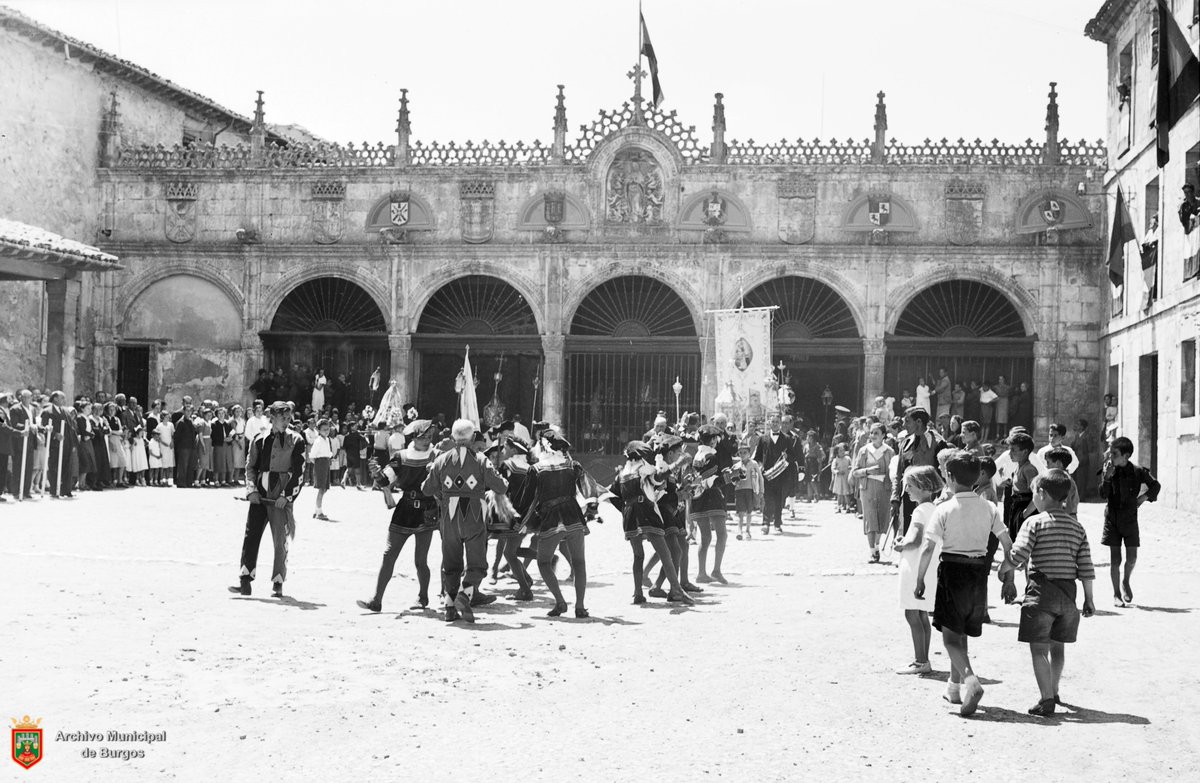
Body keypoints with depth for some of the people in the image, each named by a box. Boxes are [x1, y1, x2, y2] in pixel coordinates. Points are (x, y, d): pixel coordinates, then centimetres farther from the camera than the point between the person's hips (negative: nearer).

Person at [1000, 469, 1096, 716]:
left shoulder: (1035, 522, -9)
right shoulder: (1077, 526, 6)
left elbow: (1017, 556, -15)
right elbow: (1086, 568, 5)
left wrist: (1003, 569, 5)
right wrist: (1089, 599, 10)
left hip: (1042, 589, -5)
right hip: (1068, 592, 6)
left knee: (1039, 648, -2)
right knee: (1057, 646, 20)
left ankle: (1046, 699, -7)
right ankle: (1053, 691, 34)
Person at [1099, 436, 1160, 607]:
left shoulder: (1137, 472, -6)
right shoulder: (1107, 470, -4)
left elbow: (1155, 485, 10)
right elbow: (1103, 494, -13)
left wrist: (1144, 497, -1)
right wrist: (1107, 477, -25)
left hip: (1130, 518, 0)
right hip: (1112, 518, 0)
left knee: (1132, 558, 1)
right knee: (1115, 559, 1)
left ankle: (1125, 581, 32)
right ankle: (1116, 594, 12)